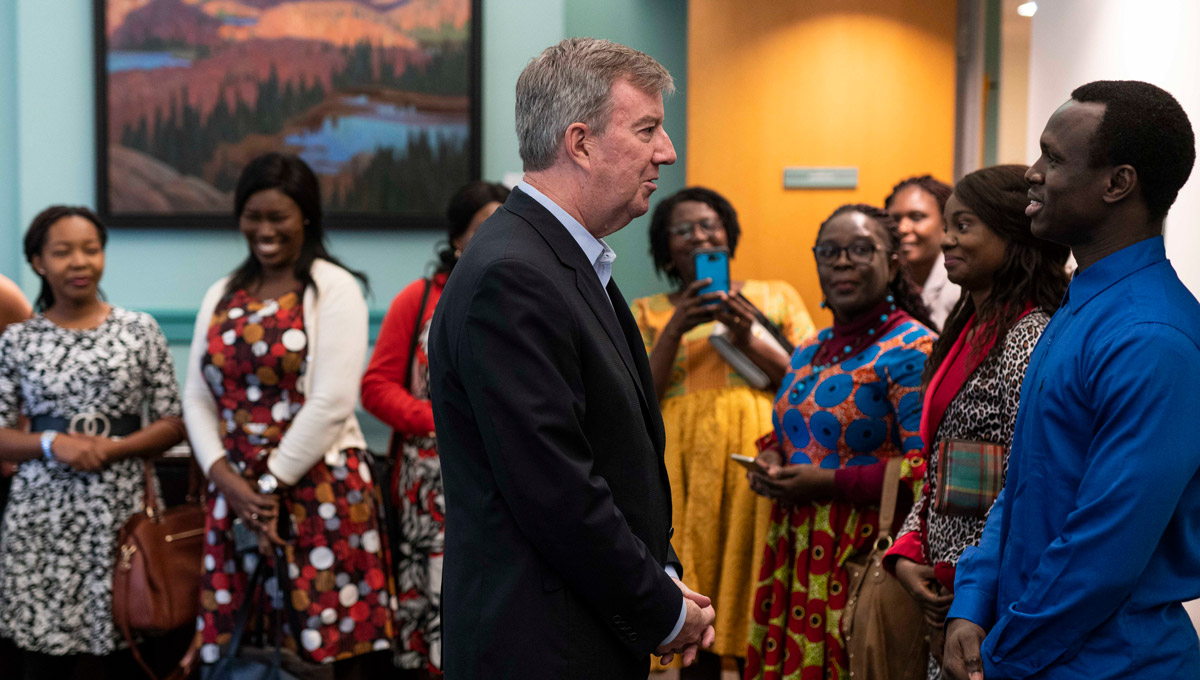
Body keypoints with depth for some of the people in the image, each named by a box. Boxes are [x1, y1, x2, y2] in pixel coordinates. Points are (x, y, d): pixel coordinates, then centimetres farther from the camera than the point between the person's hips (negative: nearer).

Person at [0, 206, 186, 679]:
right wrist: (52, 444, -13)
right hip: (42, 514, 0)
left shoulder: (140, 330, 5)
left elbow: (172, 424, 5)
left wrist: (109, 450, -10)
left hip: (123, 508, 0)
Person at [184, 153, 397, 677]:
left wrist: (272, 486, -9)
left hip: (320, 487, -5)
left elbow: (332, 403, -11)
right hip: (236, 495, 5)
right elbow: (197, 398, 10)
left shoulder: (333, 289, -3)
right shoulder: (223, 296, 14)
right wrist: (225, 478, -5)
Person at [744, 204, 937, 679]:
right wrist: (770, 461, 6)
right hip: (796, 552, 7)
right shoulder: (808, 354, 16)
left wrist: (829, 483, -17)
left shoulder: (912, 349, -10)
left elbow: (925, 467, -18)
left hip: (866, 550, -7)